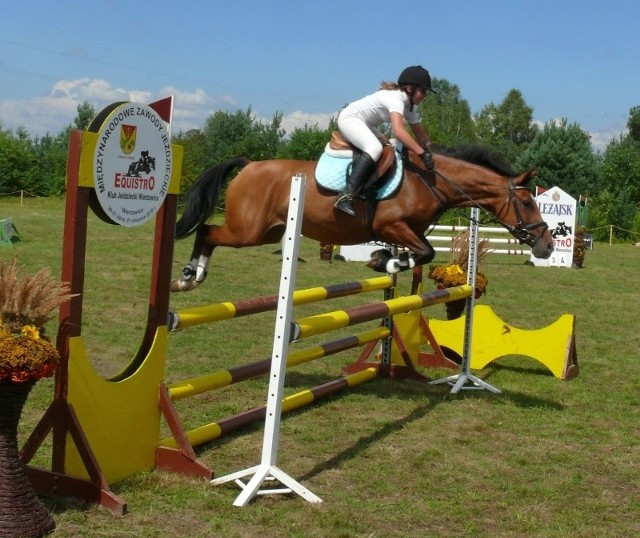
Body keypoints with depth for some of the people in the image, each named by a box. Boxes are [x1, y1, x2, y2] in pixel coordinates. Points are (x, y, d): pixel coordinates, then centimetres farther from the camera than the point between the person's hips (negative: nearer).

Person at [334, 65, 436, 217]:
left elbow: (420, 134, 13)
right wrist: (422, 153, -42)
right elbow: (398, 131, -41)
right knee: (375, 147, -31)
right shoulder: (396, 98, -25)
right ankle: (346, 196, -39)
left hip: (363, 125, 11)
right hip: (348, 118, -11)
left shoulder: (410, 106, 5)